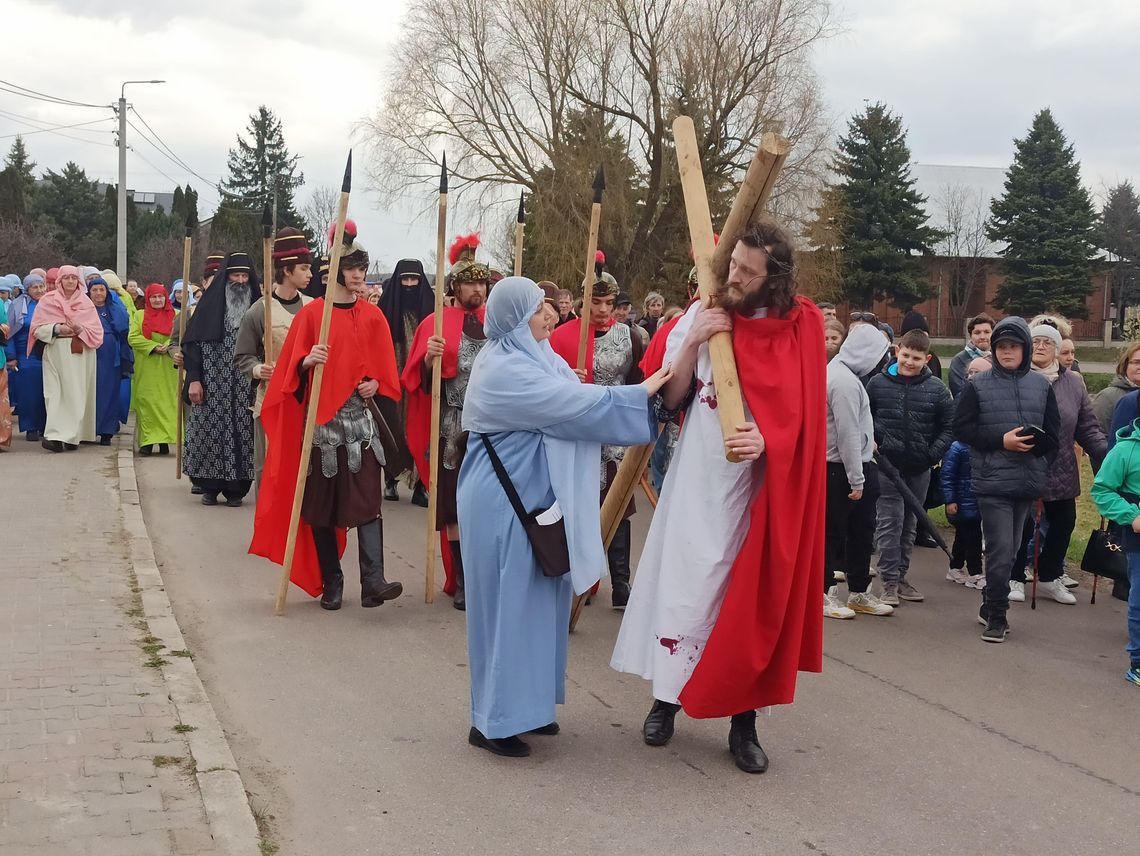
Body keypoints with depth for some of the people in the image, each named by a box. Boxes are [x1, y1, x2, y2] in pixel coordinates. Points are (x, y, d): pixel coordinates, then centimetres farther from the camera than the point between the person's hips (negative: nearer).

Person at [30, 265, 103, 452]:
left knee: (77, 395, -3)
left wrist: (81, 329, -13)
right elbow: (38, 328, 4)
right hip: (56, 351, -1)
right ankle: (55, 435, -13)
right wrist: (57, 329, -12)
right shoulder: (48, 300, 8)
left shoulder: (86, 303, 11)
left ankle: (72, 436, 0)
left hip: (80, 354, 1)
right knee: (56, 393, -8)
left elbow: (96, 331, 6)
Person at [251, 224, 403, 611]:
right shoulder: (311, 313, 0)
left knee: (367, 498, -9)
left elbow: (385, 370, 13)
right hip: (321, 420, -2)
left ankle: (373, 581, -15)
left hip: (362, 419, 2)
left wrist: (375, 384, -7)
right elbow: (292, 369, -3)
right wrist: (307, 361, -24)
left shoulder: (372, 316, 9)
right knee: (322, 503, 2)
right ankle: (331, 583, 11)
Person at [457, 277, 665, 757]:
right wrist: (642, 392, -12)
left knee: (534, 603, 15)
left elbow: (565, 410, 11)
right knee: (509, 607, -2)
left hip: (530, 500, 10)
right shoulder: (505, 371, -21)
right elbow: (577, 406, -22)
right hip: (505, 505, -10)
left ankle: (524, 705, 27)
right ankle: (492, 722, 8)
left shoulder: (530, 358, 11)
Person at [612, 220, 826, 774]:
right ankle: (666, 698, 21)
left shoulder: (800, 327, -6)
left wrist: (765, 440, -26)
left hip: (760, 487, -1)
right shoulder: (702, 315, -2)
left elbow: (804, 416, -6)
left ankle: (743, 718, 15)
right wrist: (693, 343, -17)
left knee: (751, 598, 4)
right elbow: (671, 400, -1)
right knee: (682, 588, 4)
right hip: (697, 480, 1)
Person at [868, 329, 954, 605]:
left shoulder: (936, 389, 0)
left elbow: (949, 426, 5)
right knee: (890, 521, -7)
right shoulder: (878, 383, -2)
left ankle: (900, 576, 23)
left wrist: (934, 454, -4)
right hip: (887, 465, -2)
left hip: (920, 468, 3)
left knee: (910, 523, 12)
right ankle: (889, 581, -1)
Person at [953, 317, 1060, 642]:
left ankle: (990, 606, 29)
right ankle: (997, 616, 3)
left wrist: (1034, 444, -12)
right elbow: (961, 428, -4)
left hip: (1028, 481, 4)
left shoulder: (1041, 386, 8)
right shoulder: (978, 385, -1)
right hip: (993, 480, -4)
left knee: (1008, 550, 14)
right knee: (1001, 551, -9)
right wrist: (1001, 441, -15)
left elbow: (1053, 432, 10)